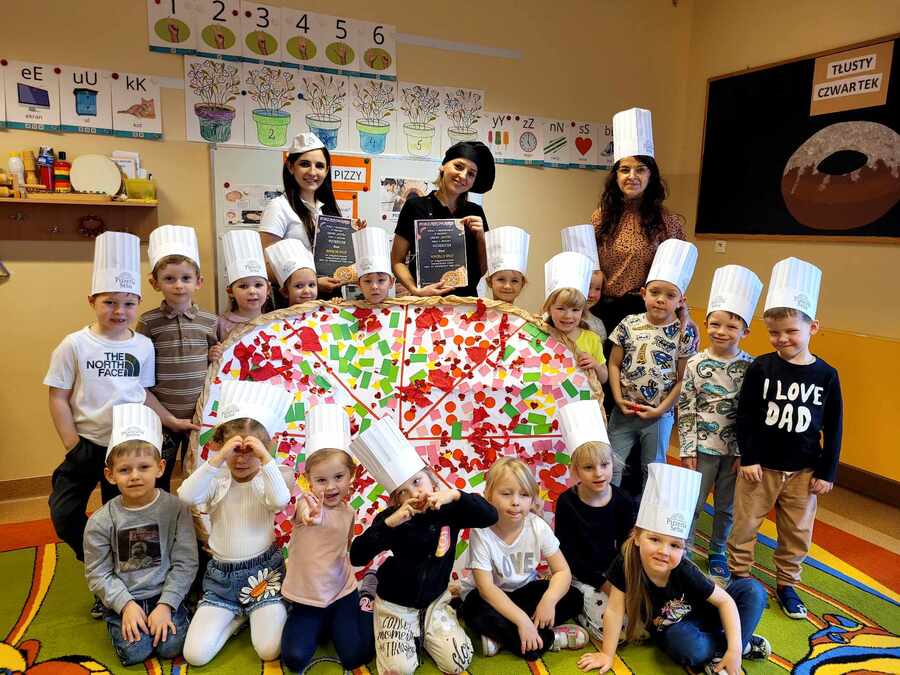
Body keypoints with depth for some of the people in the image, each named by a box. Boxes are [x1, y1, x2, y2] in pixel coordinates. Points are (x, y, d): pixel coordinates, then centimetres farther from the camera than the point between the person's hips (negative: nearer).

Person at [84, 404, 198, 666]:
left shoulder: (175, 508, -11)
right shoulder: (100, 521, -8)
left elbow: (186, 563, -8)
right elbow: (97, 574, -3)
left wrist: (166, 605, -15)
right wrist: (126, 605, -13)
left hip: (165, 593, -1)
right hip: (123, 598, 1)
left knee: (171, 647, -15)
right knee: (135, 653, -14)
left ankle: (165, 615, 15)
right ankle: (118, 620, 17)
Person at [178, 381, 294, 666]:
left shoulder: (266, 481, -10)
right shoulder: (216, 481, -7)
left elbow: (281, 500, -33)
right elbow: (187, 496, -28)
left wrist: (266, 459, -35)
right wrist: (218, 458, -34)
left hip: (263, 569, -2)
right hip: (221, 573, 2)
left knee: (269, 650, -11)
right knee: (194, 654, -6)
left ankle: (258, 612, 20)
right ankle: (239, 614, 19)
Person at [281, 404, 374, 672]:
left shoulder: (349, 512, -2)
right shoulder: (307, 503, -18)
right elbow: (308, 517, -44)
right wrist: (311, 516, -67)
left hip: (341, 593, 2)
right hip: (306, 598, -2)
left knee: (355, 657, -7)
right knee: (294, 658, -14)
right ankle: (321, 627, 16)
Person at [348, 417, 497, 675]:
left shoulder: (449, 510, -14)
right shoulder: (392, 518, -20)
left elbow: (491, 516, -22)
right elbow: (356, 558, -27)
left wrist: (456, 495, -35)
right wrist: (388, 523, -41)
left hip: (435, 601, 2)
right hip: (395, 604, -2)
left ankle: (420, 632, 19)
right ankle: (410, 633, 16)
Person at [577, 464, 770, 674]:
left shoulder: (685, 571, -27)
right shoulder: (625, 563, -30)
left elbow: (725, 601, -16)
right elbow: (615, 611, -21)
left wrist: (734, 650, -23)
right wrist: (607, 655, -15)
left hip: (698, 616, 1)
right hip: (670, 630, -1)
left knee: (753, 589, -16)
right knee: (690, 648, -37)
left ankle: (719, 655, -10)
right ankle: (744, 644, -6)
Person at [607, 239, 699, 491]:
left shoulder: (685, 333, -6)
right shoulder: (628, 324, -4)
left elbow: (682, 379, -4)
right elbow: (614, 364, 2)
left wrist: (660, 409, -9)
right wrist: (619, 399, -8)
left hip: (659, 416, -1)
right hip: (623, 411, 1)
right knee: (611, 466, 5)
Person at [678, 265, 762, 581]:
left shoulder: (751, 367, -5)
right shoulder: (695, 364, -8)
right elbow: (685, 410, -5)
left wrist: (745, 452, -3)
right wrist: (687, 450, -6)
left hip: (736, 449, 1)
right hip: (703, 446, -1)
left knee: (726, 507, 16)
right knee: (692, 503, 8)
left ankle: (717, 553, 35)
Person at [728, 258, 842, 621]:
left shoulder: (826, 375, -4)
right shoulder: (760, 368, -8)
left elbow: (833, 428, 1)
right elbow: (744, 416, -5)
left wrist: (826, 472, 1)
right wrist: (748, 459, -8)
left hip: (803, 471, 2)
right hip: (761, 466, -1)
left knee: (797, 533, 14)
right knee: (744, 526, 8)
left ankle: (786, 584, 33)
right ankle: (738, 578, 27)